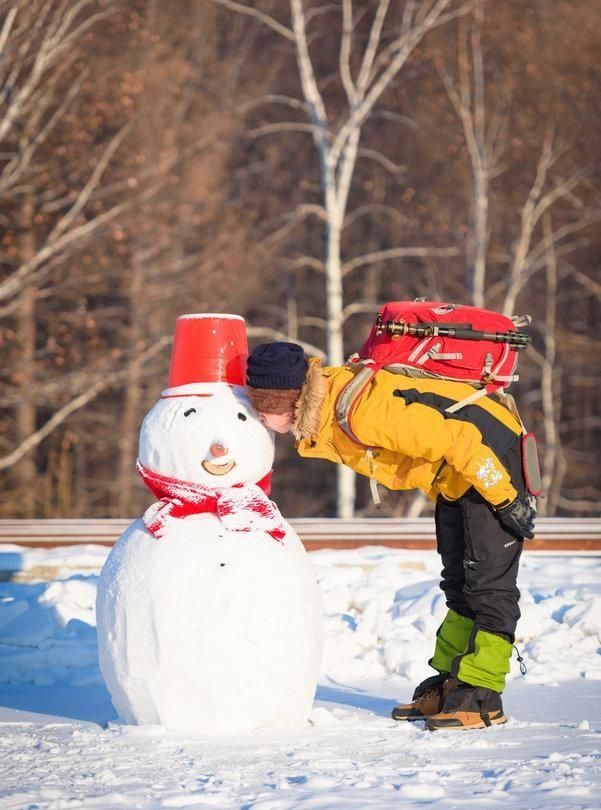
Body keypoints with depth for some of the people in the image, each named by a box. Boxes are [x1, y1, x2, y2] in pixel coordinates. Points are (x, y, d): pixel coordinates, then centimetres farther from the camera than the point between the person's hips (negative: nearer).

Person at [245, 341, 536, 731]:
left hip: (492, 454, -10)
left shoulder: (363, 410, -34)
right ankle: (451, 681, 22)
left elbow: (459, 440, -32)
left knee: (489, 581, -9)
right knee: (459, 585, 15)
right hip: (454, 475, 10)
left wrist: (506, 501, -26)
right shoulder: (316, 419, -6)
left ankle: (481, 696, -7)